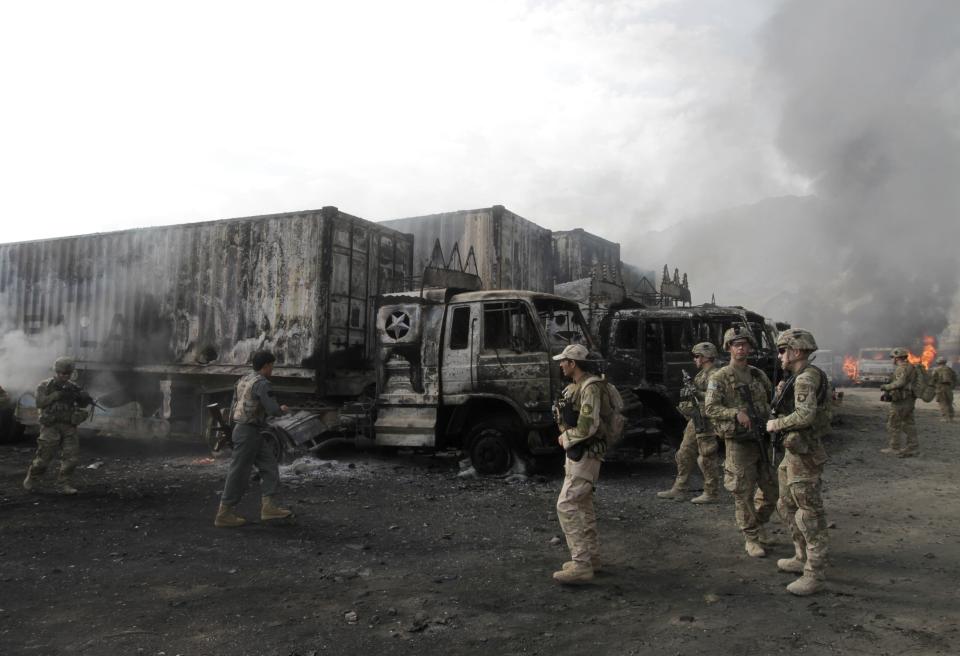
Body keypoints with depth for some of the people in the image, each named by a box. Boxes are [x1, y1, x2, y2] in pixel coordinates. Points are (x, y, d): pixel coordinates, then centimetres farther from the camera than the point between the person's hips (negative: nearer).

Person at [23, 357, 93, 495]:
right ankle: (31, 480, 25)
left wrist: (83, 397, -16)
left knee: (72, 457, -3)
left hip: (69, 427, 3)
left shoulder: (72, 387, 10)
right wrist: (57, 395, -19)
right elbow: (40, 403, -12)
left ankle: (64, 484, 7)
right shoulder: (45, 386, 1)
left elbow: (82, 404, 6)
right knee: (44, 457, 1)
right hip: (51, 426, -3)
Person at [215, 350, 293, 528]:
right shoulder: (261, 383, -16)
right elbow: (273, 410, -21)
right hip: (249, 433, -10)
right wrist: (282, 409, 2)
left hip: (245, 431, 10)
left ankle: (268, 507, 4)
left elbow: (235, 408, 19)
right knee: (239, 473, -2)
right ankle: (224, 515, 5)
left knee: (269, 466, 8)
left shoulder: (244, 380, 14)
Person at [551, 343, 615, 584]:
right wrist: (566, 436, -1)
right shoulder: (574, 387, 12)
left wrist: (565, 438, -11)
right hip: (576, 453, 10)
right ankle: (591, 556, 27)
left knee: (566, 505, -14)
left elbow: (588, 426, -26)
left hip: (585, 455, -10)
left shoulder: (591, 387, -19)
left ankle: (581, 565, -13)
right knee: (583, 505, 16)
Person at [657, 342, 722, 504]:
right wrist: (688, 394, 8)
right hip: (695, 421, 10)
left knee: (708, 459, -3)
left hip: (706, 423, -10)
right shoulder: (701, 374, 18)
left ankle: (711, 493, 8)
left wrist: (696, 393, -22)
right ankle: (678, 489, 20)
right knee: (684, 455, 13)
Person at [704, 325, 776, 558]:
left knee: (772, 489, 12)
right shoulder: (720, 378, -5)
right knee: (744, 493, 1)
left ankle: (758, 523, 36)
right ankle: (751, 539, 15)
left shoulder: (758, 375, 10)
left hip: (763, 440, 5)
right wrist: (736, 413, -24)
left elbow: (773, 399, 22)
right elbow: (711, 408, -11)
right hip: (738, 443, -5)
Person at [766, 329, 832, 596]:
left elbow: (806, 415, -30)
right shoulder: (798, 378, 14)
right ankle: (802, 558, 31)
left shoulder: (806, 378, -18)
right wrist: (782, 394, 10)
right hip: (793, 453, 11)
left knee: (809, 513, -4)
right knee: (787, 506, 20)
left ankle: (814, 574, 3)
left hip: (804, 454, -11)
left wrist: (777, 424, -18)